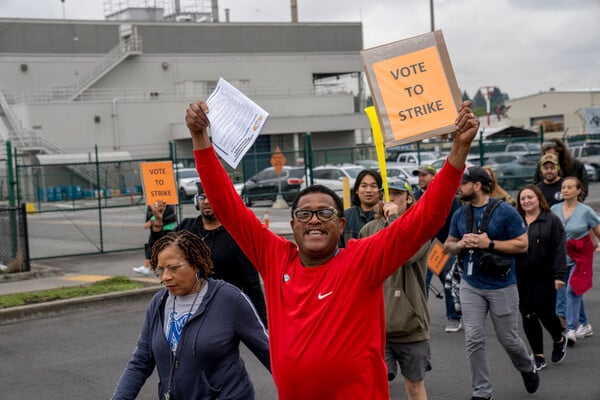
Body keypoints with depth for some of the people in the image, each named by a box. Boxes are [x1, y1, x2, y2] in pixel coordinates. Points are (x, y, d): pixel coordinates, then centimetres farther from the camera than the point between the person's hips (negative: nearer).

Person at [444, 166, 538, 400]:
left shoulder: (505, 212, -10)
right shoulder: (460, 214, 4)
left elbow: (522, 244, -11)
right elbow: (448, 246, 14)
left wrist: (489, 243, -20)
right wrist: (460, 244, -9)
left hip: (501, 286, -4)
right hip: (471, 286, 4)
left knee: (508, 339, 8)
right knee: (474, 340, -1)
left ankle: (527, 368, 39)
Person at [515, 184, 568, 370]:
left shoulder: (552, 221, -1)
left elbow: (559, 250, -6)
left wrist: (559, 275, -13)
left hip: (544, 277, -3)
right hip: (520, 278, 3)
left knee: (546, 314, -3)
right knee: (528, 317, 5)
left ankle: (559, 340, 30)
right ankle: (538, 356, 15)